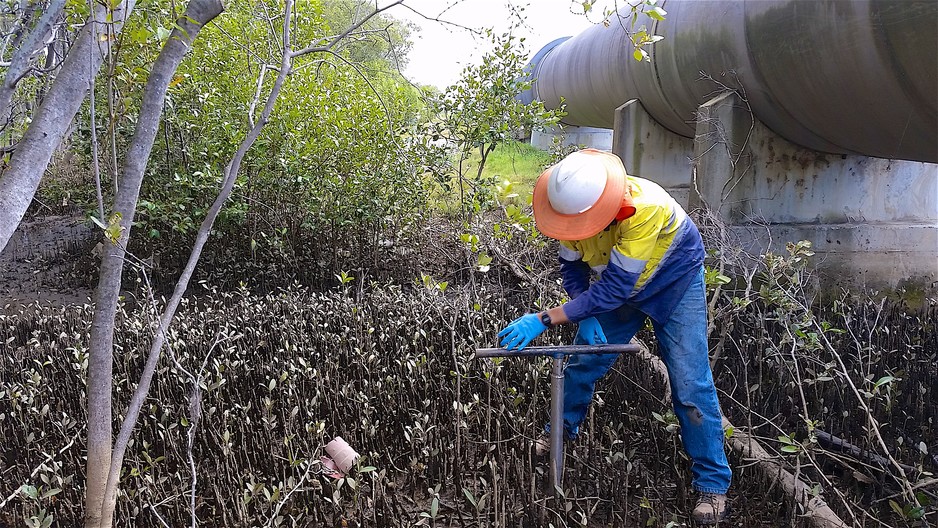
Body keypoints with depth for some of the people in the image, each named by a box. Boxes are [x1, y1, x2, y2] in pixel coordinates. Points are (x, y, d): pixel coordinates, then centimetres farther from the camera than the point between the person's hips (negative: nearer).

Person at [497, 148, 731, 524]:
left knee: (690, 384, -8)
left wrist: (544, 320, -43)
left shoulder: (646, 207, -43)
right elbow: (571, 267, -7)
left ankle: (713, 484, 5)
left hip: (674, 283, -5)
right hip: (617, 282, 5)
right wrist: (586, 317, -22)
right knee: (583, 359, 9)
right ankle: (561, 433, 33)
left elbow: (613, 288, -42)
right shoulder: (574, 206, -24)